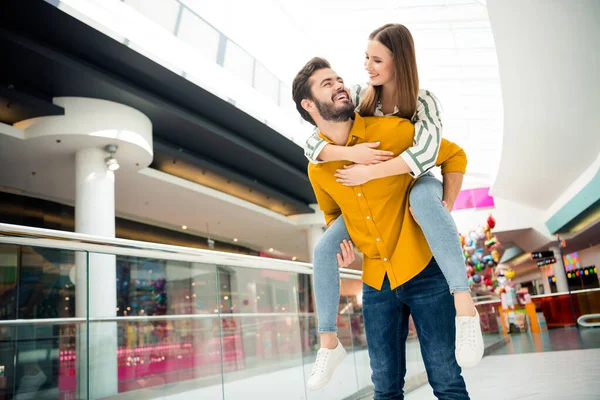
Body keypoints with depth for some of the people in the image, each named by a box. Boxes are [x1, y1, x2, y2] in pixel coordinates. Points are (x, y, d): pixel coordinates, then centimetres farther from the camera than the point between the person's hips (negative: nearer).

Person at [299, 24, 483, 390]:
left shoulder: (423, 101, -17)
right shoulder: (358, 97, -10)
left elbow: (427, 151, -38)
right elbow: (312, 146, -18)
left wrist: (367, 173, -41)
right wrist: (350, 152, -38)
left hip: (416, 185, -3)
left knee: (423, 198, -42)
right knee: (325, 249, -14)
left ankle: (465, 308, -43)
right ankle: (329, 343, -1)